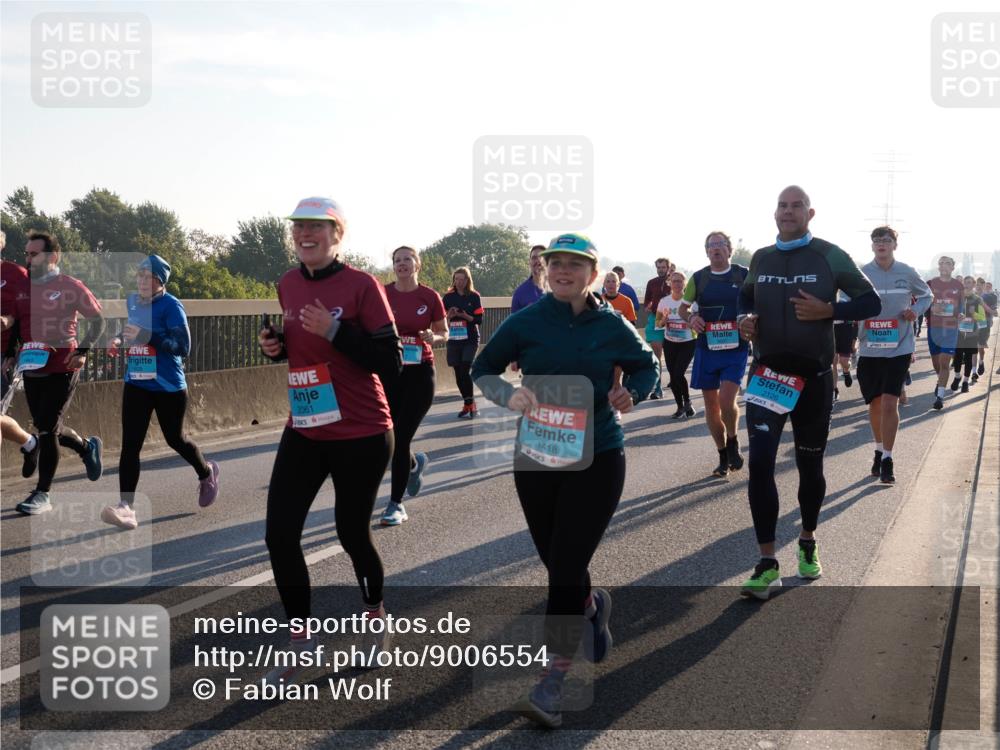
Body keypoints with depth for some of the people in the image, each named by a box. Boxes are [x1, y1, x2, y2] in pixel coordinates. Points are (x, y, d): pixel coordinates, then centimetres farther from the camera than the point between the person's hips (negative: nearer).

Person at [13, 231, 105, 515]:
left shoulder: (70, 287, -7)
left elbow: (97, 320, 1)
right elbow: (13, 323, 19)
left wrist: (83, 351, -9)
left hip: (62, 369, -6)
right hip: (31, 369, 6)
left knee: (47, 428, -7)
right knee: (46, 427, 15)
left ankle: (42, 494, 2)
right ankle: (87, 447, 43)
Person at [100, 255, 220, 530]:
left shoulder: (171, 305, -14)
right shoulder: (132, 302, 7)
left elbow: (183, 347, -21)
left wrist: (147, 336, -30)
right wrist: (122, 340, 5)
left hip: (169, 387, -5)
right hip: (136, 385, 5)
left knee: (175, 439, 14)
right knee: (130, 445, -7)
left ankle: (207, 472, 43)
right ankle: (126, 507, -10)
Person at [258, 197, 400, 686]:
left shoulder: (362, 286, -13)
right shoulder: (288, 286, 6)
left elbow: (390, 365, -16)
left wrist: (334, 331, -25)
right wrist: (275, 345, -1)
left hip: (361, 436, -5)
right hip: (304, 432, 5)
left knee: (352, 534, 9)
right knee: (279, 535, -2)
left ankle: (375, 614, 39)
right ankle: (300, 641, 15)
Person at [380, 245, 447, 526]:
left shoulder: (430, 297, -4)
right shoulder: (382, 294, -1)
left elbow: (444, 333, 7)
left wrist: (433, 337, -14)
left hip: (419, 373, -3)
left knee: (400, 438, -6)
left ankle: (396, 504, 7)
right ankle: (415, 463, 42)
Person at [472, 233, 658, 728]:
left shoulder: (612, 326, -3)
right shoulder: (525, 323, -3)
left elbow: (647, 367, 12)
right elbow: (483, 369, 3)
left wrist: (631, 394, -10)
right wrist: (508, 394, -18)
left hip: (597, 458, -2)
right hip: (536, 457, 2)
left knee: (566, 569, -10)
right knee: (557, 563, 14)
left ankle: (553, 685, -6)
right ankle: (592, 607, 49)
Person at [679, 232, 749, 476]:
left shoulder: (743, 275, 0)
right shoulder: (698, 278, 6)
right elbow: (683, 308, 16)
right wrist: (691, 317, -7)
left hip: (735, 348, -3)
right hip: (706, 348, 3)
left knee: (726, 401, -18)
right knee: (711, 404, 6)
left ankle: (733, 442, 11)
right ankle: (723, 456, 21)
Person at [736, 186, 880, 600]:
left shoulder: (830, 256, -5)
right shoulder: (760, 258, 5)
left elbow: (871, 303, -2)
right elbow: (746, 296, 24)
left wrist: (828, 310, -18)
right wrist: (744, 318, 2)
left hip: (813, 376, -1)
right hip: (767, 373, 1)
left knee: (810, 465, 12)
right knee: (759, 463, -12)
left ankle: (808, 543, 35)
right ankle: (768, 564, -7)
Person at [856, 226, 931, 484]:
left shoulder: (907, 273, -1)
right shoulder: (861, 274, -2)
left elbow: (927, 295, 15)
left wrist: (917, 311, -5)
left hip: (899, 348, -1)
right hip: (869, 349, 1)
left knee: (889, 404, -10)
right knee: (875, 404, 13)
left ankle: (887, 459, -2)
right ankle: (879, 450, 34)